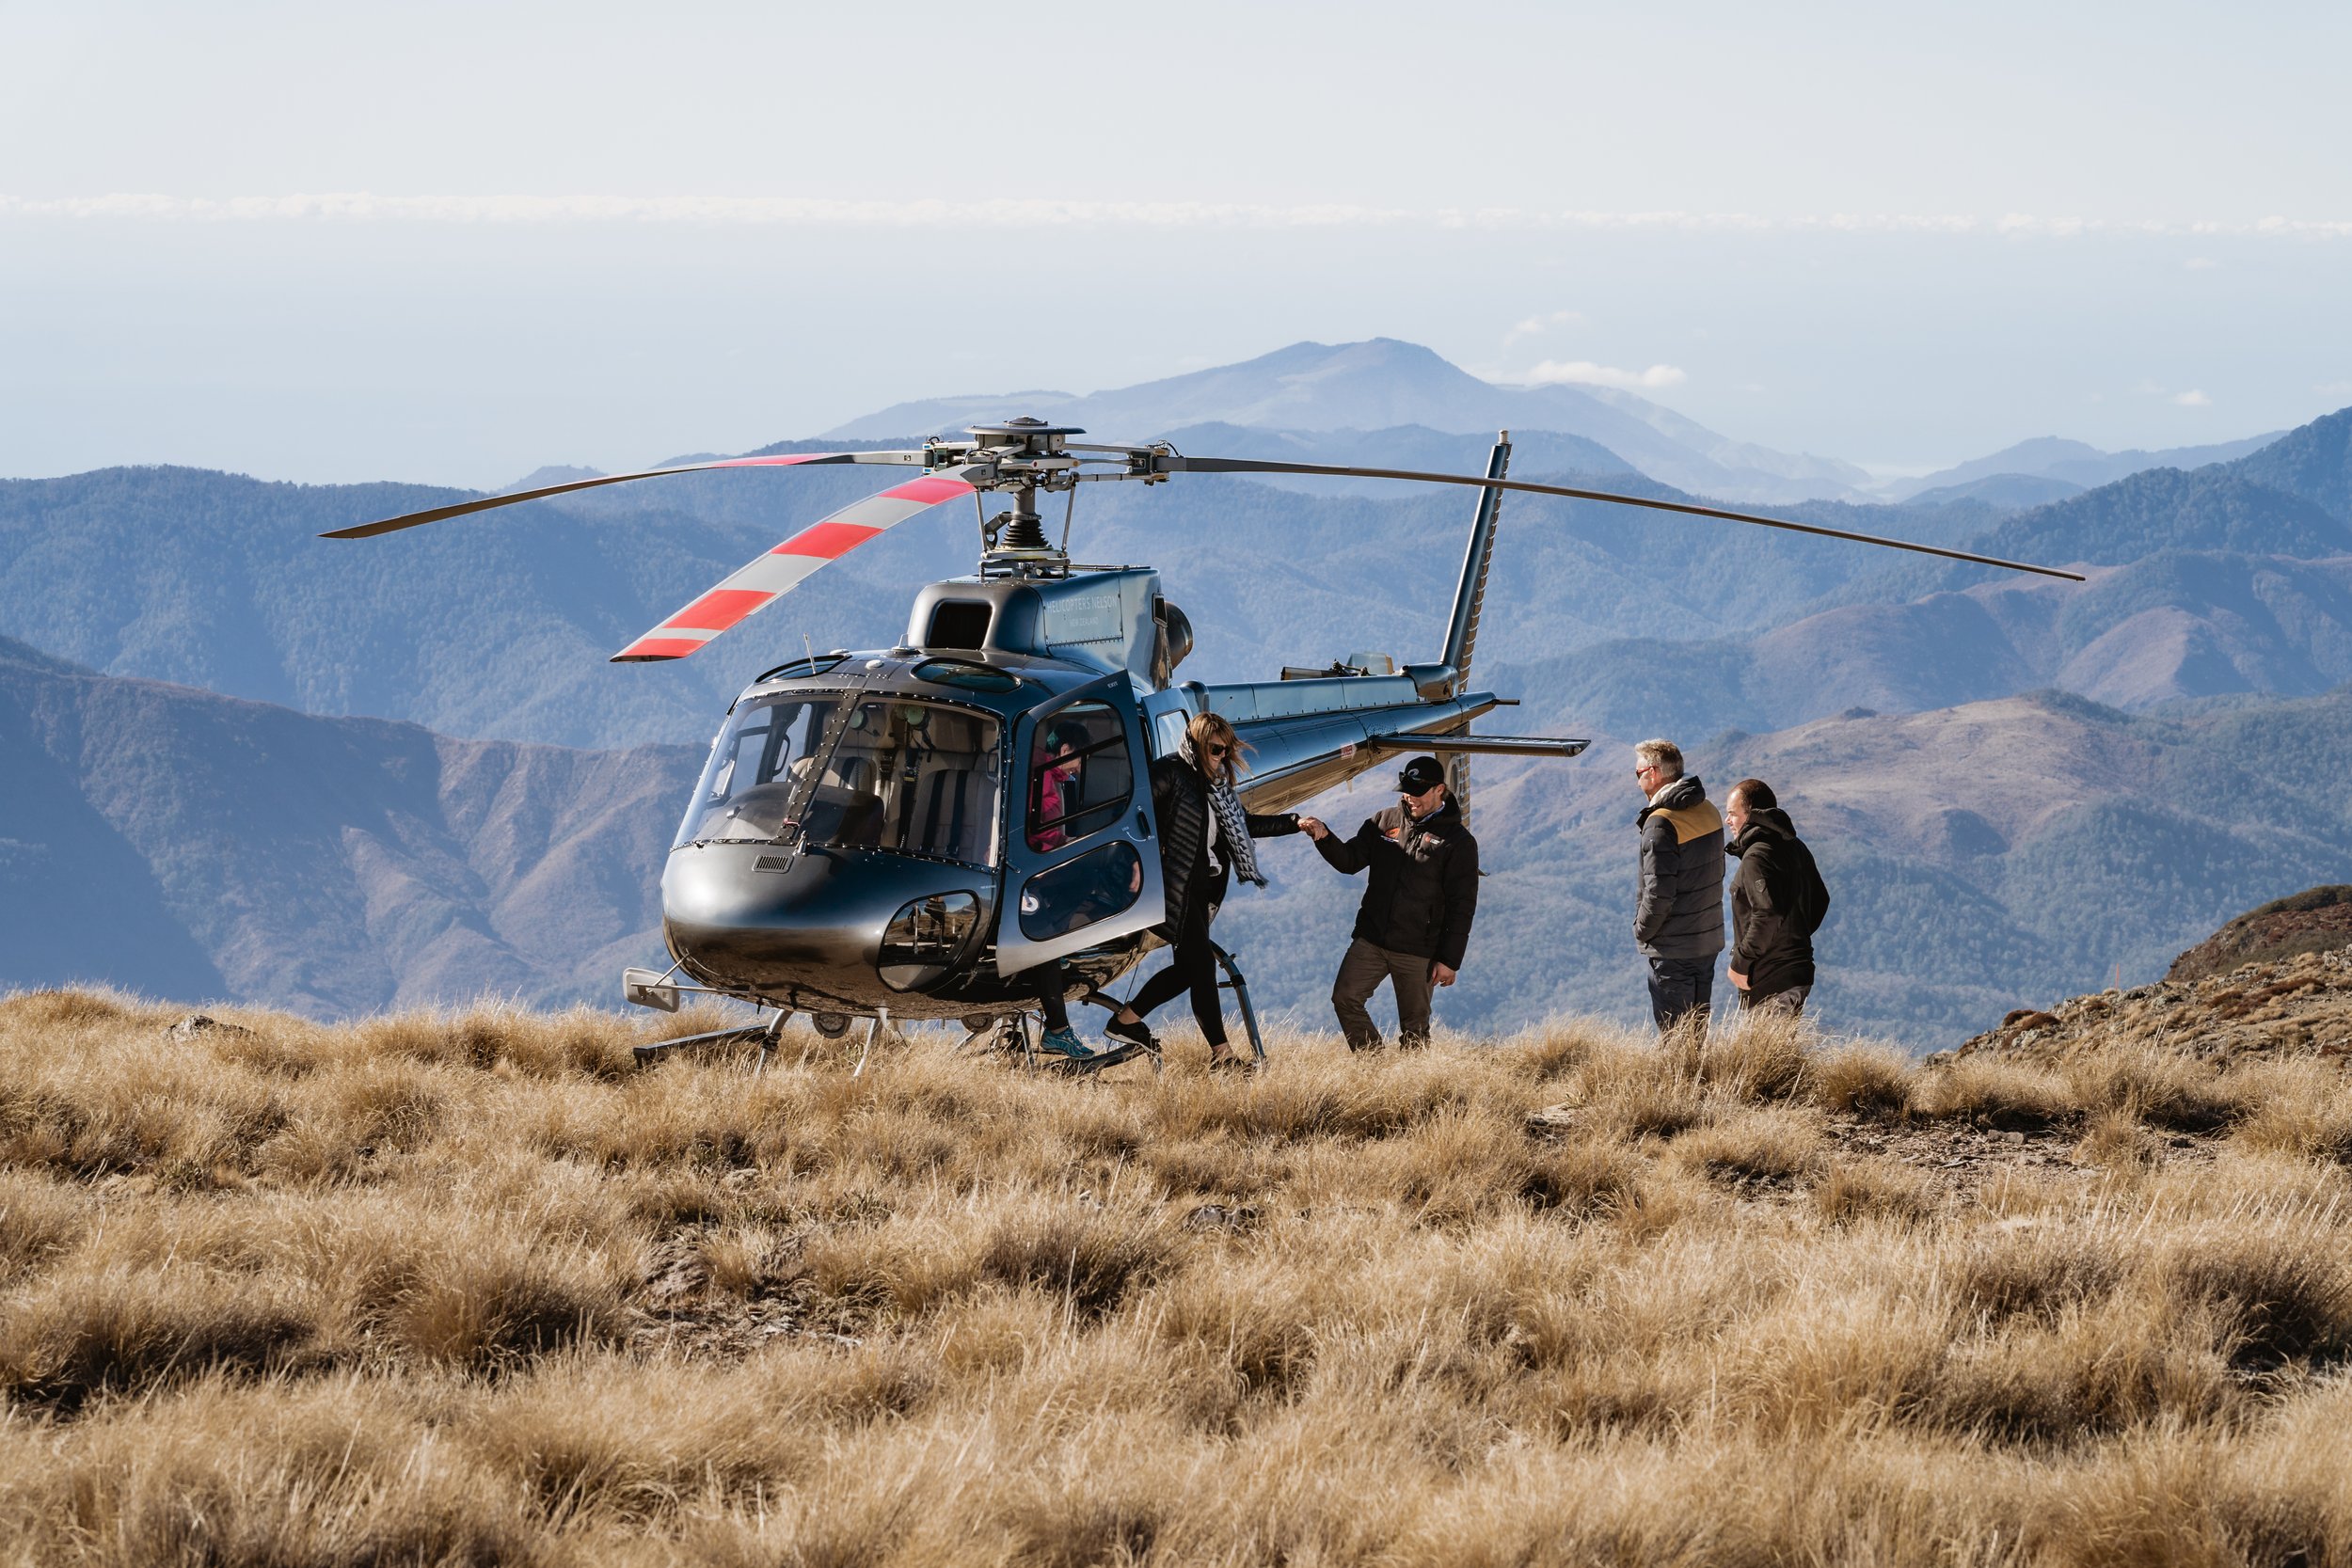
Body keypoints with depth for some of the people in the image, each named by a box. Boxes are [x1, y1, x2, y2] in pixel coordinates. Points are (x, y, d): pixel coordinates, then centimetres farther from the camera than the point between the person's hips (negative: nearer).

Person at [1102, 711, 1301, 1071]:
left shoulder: (1215, 784, 16)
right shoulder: (1170, 774, -8)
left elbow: (1246, 823, 24)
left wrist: (1295, 822, 17)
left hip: (1202, 889, 9)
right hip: (1177, 887, -9)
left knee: (1189, 967, 8)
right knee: (1201, 964, -9)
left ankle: (1126, 1020, 19)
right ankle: (1221, 1053, -7)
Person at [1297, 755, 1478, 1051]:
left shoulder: (1458, 842, -4)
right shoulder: (1386, 821, 9)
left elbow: (1462, 907, -6)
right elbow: (1350, 861, 10)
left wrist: (1450, 960, -10)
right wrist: (1324, 837, -11)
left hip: (1417, 952, -4)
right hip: (1370, 939, 4)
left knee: (1414, 1029, 2)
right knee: (1345, 998, -6)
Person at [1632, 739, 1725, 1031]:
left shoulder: (1661, 823, -20)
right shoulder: (1709, 811, 6)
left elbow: (1659, 891, -24)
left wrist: (1642, 930, -7)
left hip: (1673, 950, -8)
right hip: (1709, 941, 8)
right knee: (1697, 1032, 16)